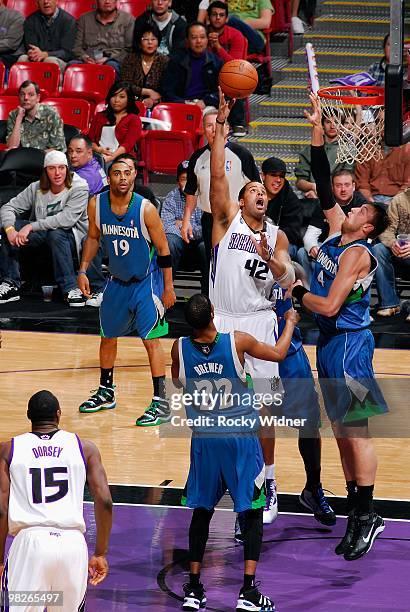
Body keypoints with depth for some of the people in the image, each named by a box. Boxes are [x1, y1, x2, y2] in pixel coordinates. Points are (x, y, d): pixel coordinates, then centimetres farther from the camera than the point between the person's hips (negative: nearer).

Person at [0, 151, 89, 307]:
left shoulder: (79, 187, -14)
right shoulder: (37, 188, -1)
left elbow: (67, 219, -27)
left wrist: (31, 226, -31)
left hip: (73, 237, -5)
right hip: (43, 235, 5)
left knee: (55, 233, -39)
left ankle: (70, 289, -32)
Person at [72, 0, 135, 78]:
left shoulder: (128, 19, 11)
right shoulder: (84, 19, 19)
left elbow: (129, 49, 3)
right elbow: (77, 46, 15)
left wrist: (108, 59, -11)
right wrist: (84, 57, -9)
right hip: (88, 62, 1)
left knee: (111, 65, -39)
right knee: (72, 65, -32)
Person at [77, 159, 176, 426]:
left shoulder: (146, 209, -21)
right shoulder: (96, 205, -10)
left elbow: (163, 249, -12)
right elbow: (93, 238, 9)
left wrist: (168, 288, -11)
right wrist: (83, 271, 1)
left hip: (146, 281, -5)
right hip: (117, 281, 5)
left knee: (152, 339, -12)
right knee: (107, 336, 16)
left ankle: (161, 402, -8)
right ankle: (106, 393, 34)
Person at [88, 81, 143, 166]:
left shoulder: (134, 120, 11)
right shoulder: (99, 116, 25)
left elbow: (128, 144, -3)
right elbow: (90, 139, 17)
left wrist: (111, 157, -21)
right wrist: (98, 149, -7)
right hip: (98, 157, 3)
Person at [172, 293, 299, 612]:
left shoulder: (180, 348, -7)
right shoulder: (237, 341, -13)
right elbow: (278, 354, 5)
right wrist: (290, 322, 22)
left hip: (204, 439, 2)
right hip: (242, 439, -2)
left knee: (201, 511, 16)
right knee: (253, 513, 6)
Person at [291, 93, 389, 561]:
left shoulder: (357, 253, -16)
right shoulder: (336, 229, 7)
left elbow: (329, 306, -23)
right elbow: (324, 186, 11)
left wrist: (299, 293, -6)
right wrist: (317, 130, 6)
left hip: (349, 345, -9)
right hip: (331, 344, 9)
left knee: (355, 431, -6)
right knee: (342, 432, 10)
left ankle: (367, 514, -3)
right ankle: (355, 512, 15)